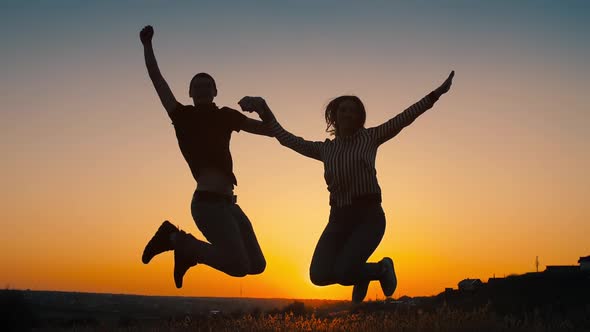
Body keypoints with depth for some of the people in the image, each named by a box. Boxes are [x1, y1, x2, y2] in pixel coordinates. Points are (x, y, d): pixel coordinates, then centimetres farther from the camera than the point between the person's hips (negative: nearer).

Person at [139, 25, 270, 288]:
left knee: (256, 265, 13)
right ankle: (175, 237, 1)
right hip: (208, 202, -7)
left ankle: (187, 249, 23)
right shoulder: (183, 116, 4)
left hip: (227, 203, 7)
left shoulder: (225, 116, 16)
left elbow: (270, 129, 19)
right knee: (238, 266, -17)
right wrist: (147, 45, 3)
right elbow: (157, 79, 2)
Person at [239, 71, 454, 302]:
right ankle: (370, 271, 19)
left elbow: (404, 118, -4)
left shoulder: (370, 137, 5)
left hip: (369, 215, -4)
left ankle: (381, 269, 13)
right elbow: (286, 138, 14)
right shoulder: (325, 149, 13)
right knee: (319, 275, -13)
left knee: (342, 274, -22)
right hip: (339, 217, 4)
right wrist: (264, 111, 4)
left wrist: (435, 95, -13)